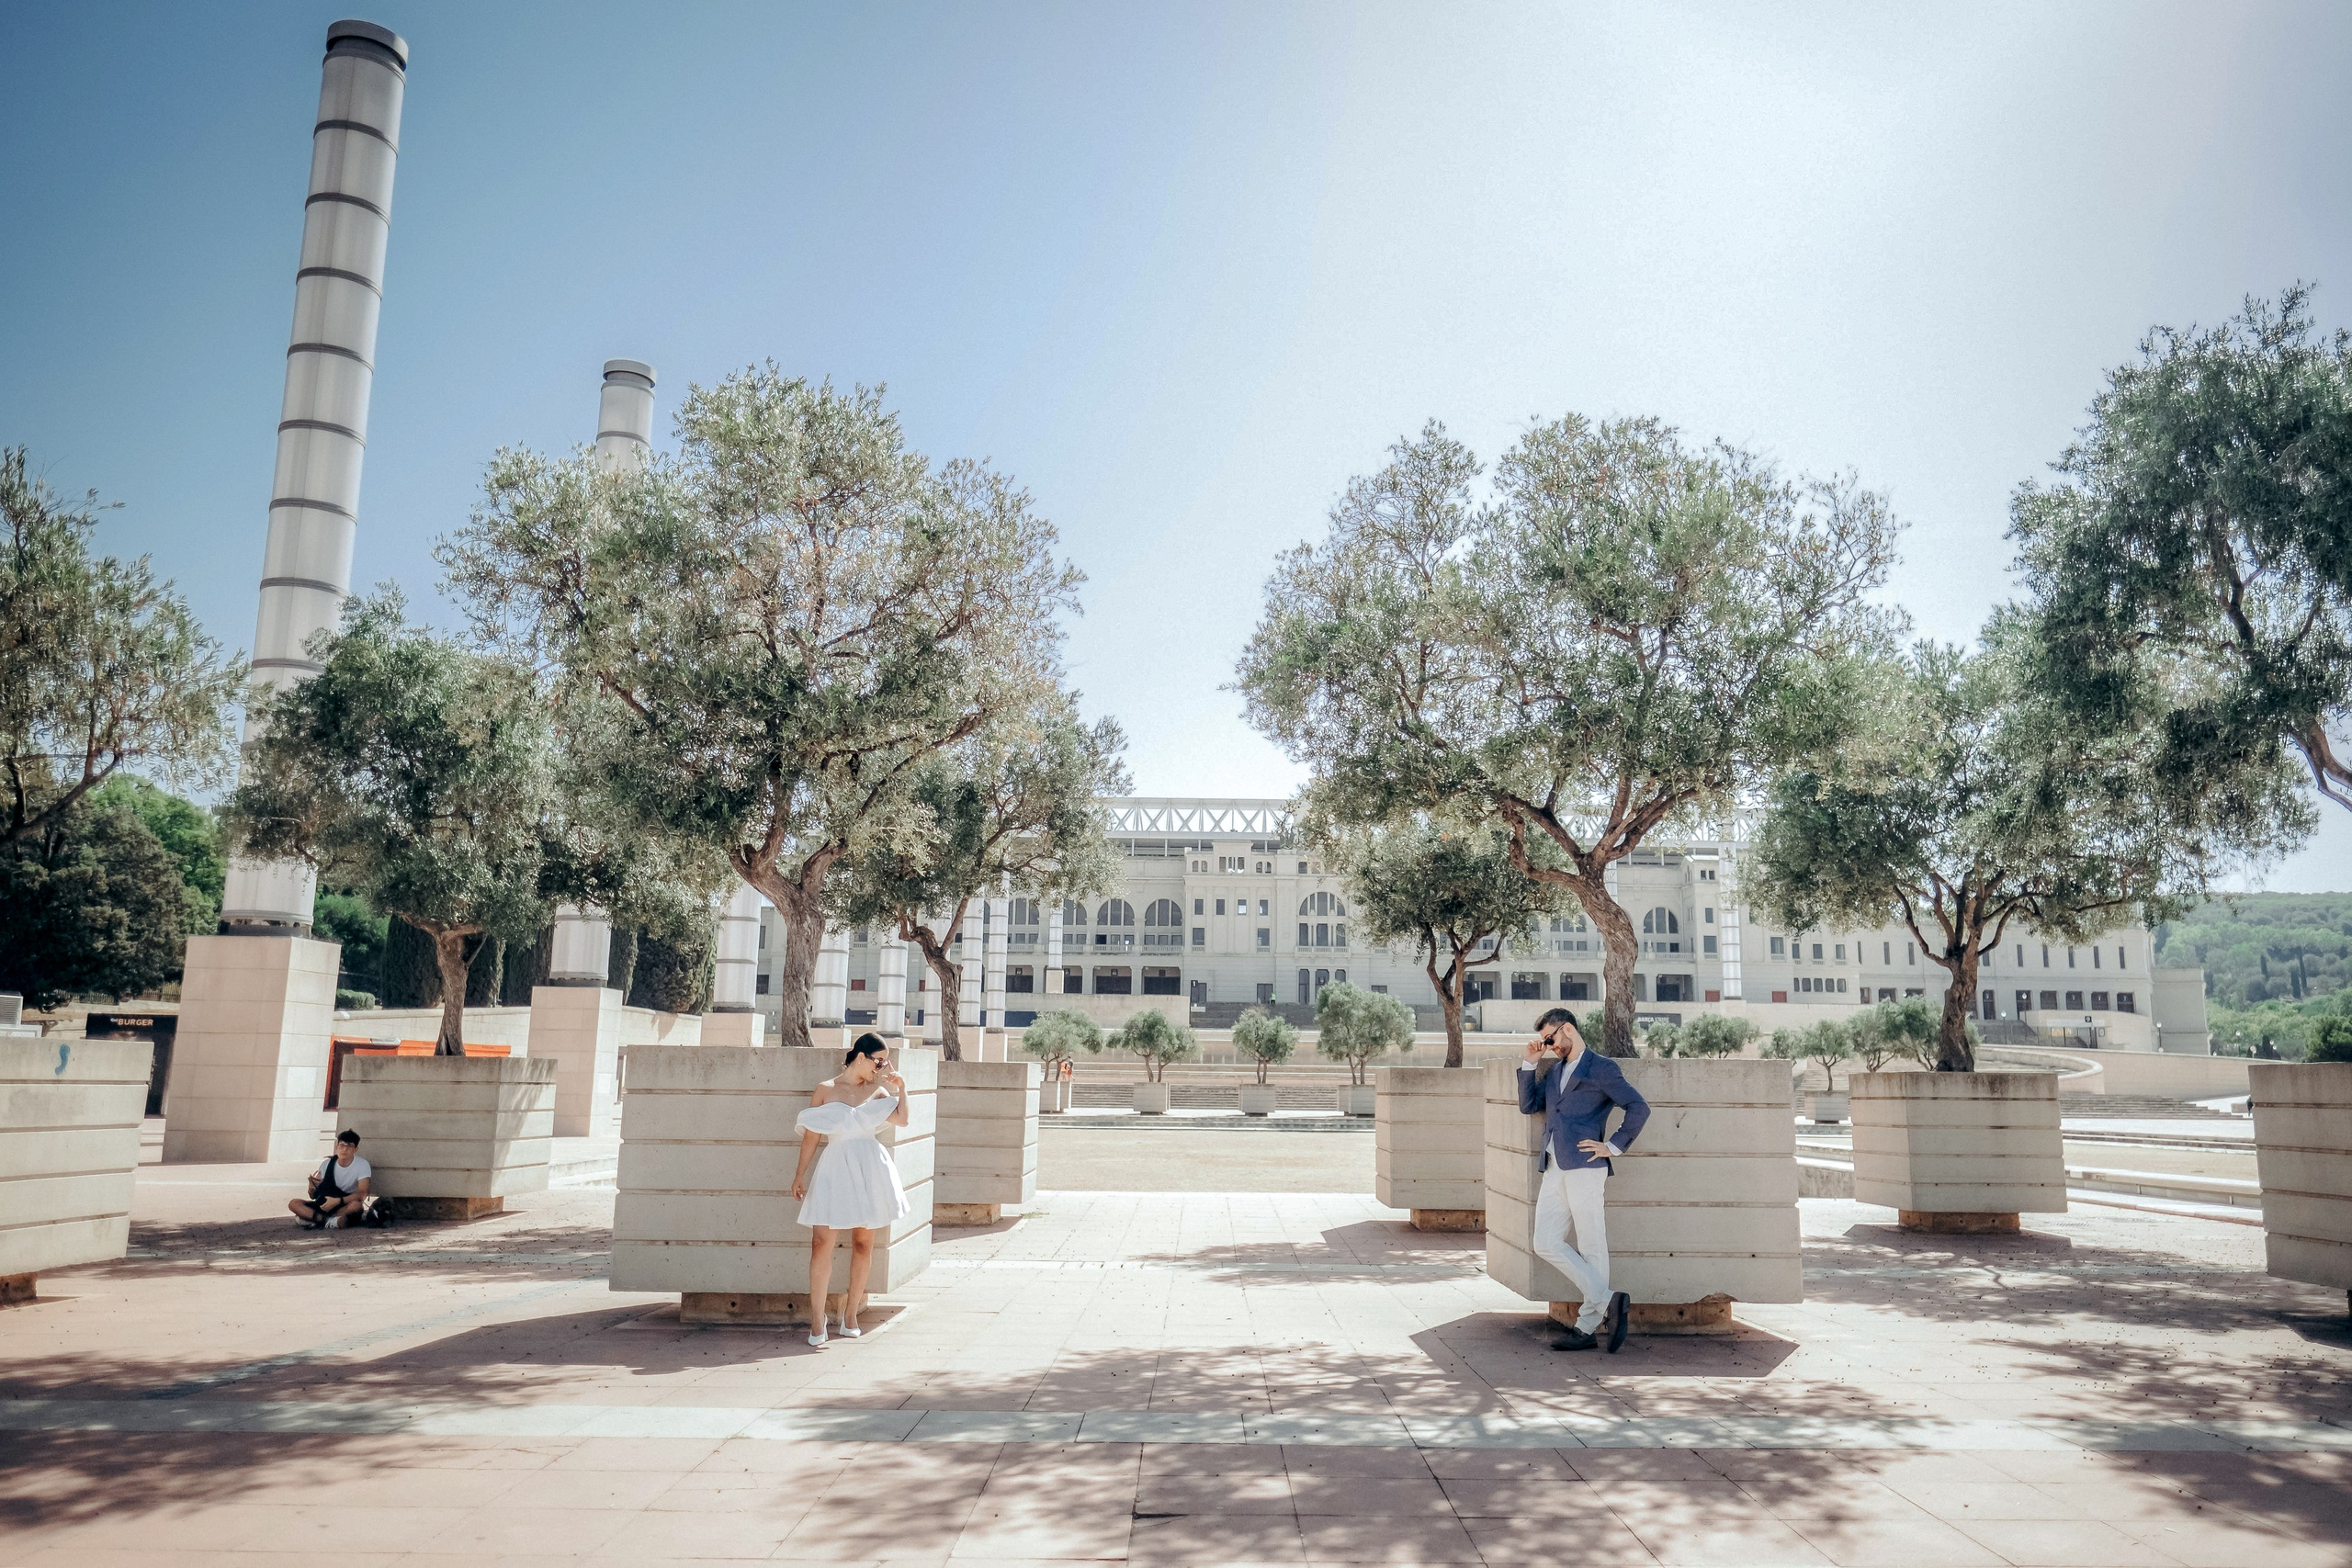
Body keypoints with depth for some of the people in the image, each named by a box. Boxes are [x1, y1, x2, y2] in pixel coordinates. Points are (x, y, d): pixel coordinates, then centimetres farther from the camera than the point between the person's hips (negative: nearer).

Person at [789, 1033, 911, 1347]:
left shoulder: (877, 1091, 10)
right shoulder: (826, 1089, 2)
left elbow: (902, 1119, -1)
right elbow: (811, 1136, 4)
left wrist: (901, 1089, -4)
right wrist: (800, 1174, 3)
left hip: (870, 1169, 3)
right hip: (834, 1169, -3)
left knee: (863, 1241, 6)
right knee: (821, 1241, -10)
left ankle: (851, 1313, 17)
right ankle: (817, 1318, -4)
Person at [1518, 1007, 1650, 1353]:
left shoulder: (1602, 1068, -2)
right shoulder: (1553, 1071, 21)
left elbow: (1639, 1107, -9)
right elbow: (1528, 1105, 18)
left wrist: (1613, 1148, -9)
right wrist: (1530, 1063, 11)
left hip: (1584, 1167, -8)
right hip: (1554, 1169, 8)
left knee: (1592, 1249, -2)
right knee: (1547, 1244, 0)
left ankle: (1587, 1327, 3)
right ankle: (1608, 1301, 4)